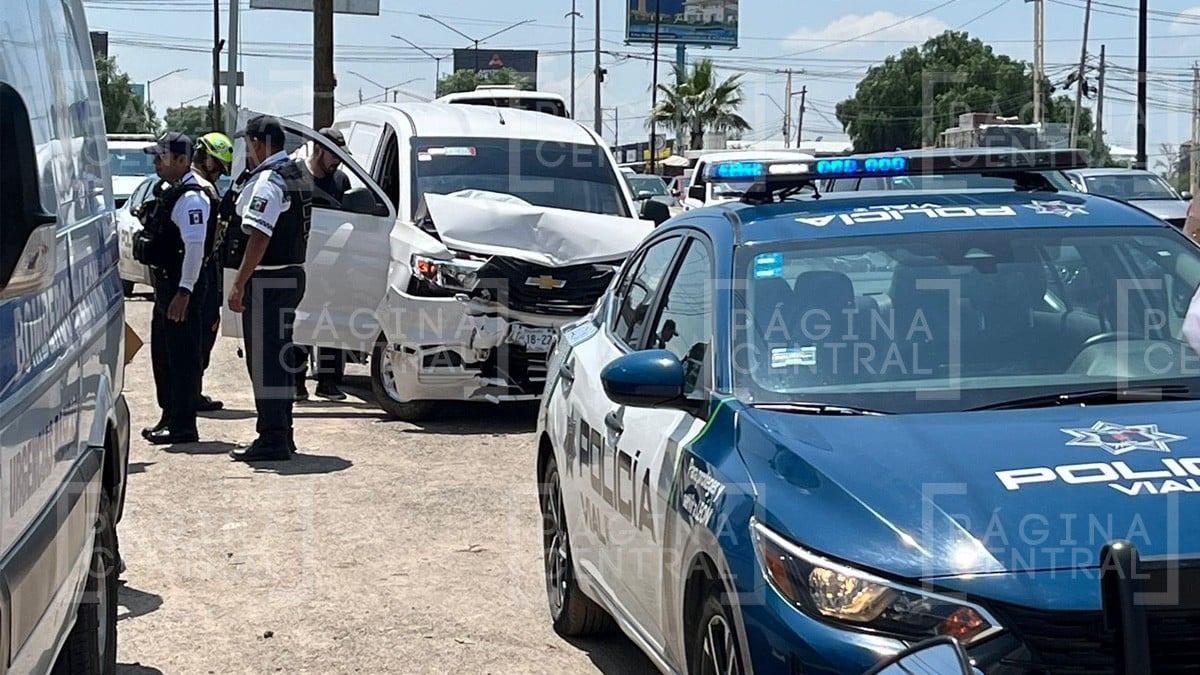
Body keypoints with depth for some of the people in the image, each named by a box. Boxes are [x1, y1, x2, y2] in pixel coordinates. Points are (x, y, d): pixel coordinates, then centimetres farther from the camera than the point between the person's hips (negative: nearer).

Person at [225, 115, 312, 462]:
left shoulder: (267, 182, -16)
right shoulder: (298, 176, 14)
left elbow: (259, 237, -23)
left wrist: (239, 284, -21)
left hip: (267, 281, -10)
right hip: (292, 275, 10)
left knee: (264, 359, -5)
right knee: (281, 356, 15)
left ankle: (272, 439, -3)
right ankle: (282, 434, 22)